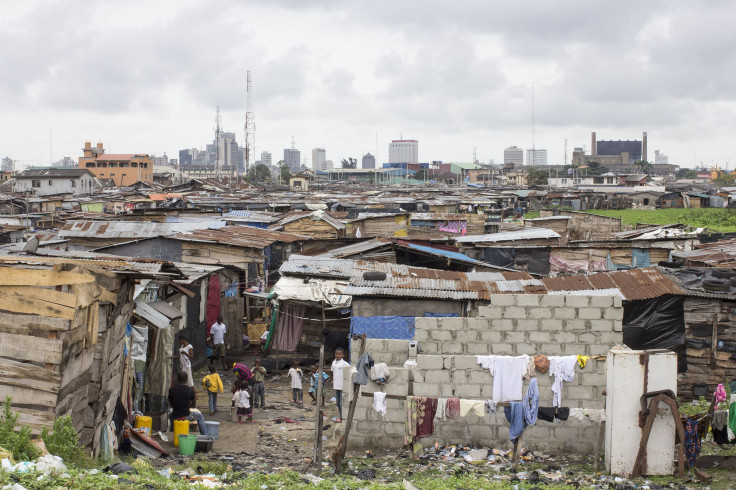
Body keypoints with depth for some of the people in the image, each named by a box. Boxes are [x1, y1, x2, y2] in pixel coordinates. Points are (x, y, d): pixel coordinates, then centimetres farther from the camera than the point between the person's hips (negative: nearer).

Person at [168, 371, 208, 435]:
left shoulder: (171, 389, -7)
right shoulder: (190, 390, -10)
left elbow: (170, 404, 8)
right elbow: (194, 405, 3)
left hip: (174, 417, 2)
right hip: (186, 417, -2)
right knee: (199, 415, 26)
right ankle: (205, 436, 27)